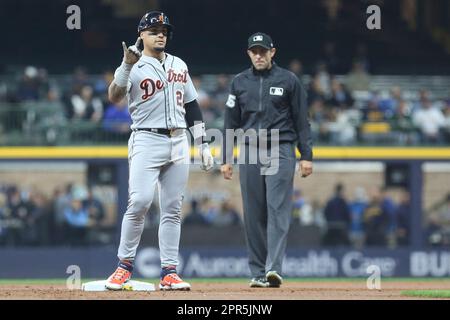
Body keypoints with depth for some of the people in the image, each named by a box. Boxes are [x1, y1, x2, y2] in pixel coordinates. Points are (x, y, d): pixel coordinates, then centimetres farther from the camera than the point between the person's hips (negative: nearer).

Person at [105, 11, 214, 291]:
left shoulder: (179, 65, 15)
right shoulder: (134, 68, -2)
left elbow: (191, 106, 18)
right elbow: (114, 97, -19)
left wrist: (203, 145, 14)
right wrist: (127, 65, -30)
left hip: (178, 143, 5)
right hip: (147, 141, -5)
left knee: (172, 209, 3)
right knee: (139, 202, -16)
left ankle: (169, 273, 3)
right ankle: (125, 265, -5)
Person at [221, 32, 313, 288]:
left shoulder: (289, 81, 3)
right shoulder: (240, 82, 11)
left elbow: (302, 120, 3)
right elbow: (231, 123, 13)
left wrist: (306, 156, -2)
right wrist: (226, 158, 8)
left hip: (281, 151, -3)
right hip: (249, 152, 3)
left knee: (278, 210, -12)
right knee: (254, 215, 3)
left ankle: (274, 269, -20)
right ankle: (258, 273, 8)